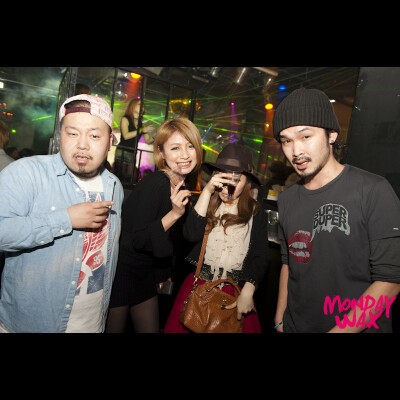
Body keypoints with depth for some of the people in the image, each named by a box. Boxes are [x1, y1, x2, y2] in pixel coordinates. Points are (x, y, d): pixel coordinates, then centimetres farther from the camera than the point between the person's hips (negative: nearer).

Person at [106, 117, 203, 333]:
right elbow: (138, 240, -25)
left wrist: (162, 273, 17)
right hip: (122, 272, -7)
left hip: (147, 273, 7)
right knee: (113, 328, 14)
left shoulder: (183, 187, 0)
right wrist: (174, 214, -36)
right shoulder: (154, 184, -24)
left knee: (151, 329, 18)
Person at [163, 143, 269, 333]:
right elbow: (191, 234, -16)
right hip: (198, 286, 1)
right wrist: (207, 191, -17)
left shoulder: (256, 213, -1)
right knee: (184, 327, 11)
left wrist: (247, 292, -14)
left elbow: (260, 256, -3)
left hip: (236, 291, -1)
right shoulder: (207, 204, 1)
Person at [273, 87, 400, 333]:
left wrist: (338, 330, -19)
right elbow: (288, 263, 8)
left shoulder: (373, 190, -15)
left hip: (358, 328, -4)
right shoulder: (287, 199, 0)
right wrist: (280, 319, 3)